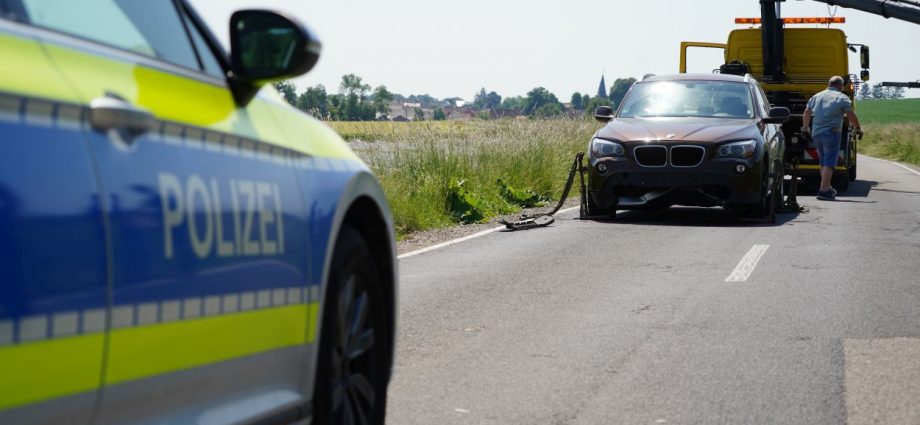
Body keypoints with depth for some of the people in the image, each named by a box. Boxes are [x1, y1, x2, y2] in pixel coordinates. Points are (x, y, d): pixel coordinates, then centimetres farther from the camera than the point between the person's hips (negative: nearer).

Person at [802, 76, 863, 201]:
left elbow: (807, 113, 23)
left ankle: (827, 188, 27)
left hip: (816, 133, 6)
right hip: (831, 133, -6)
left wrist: (805, 128, 37)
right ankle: (823, 190, -17)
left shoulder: (817, 96, 16)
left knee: (823, 162, 19)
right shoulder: (842, 98, 0)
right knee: (829, 163, -7)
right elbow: (851, 116, -3)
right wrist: (858, 129, 11)